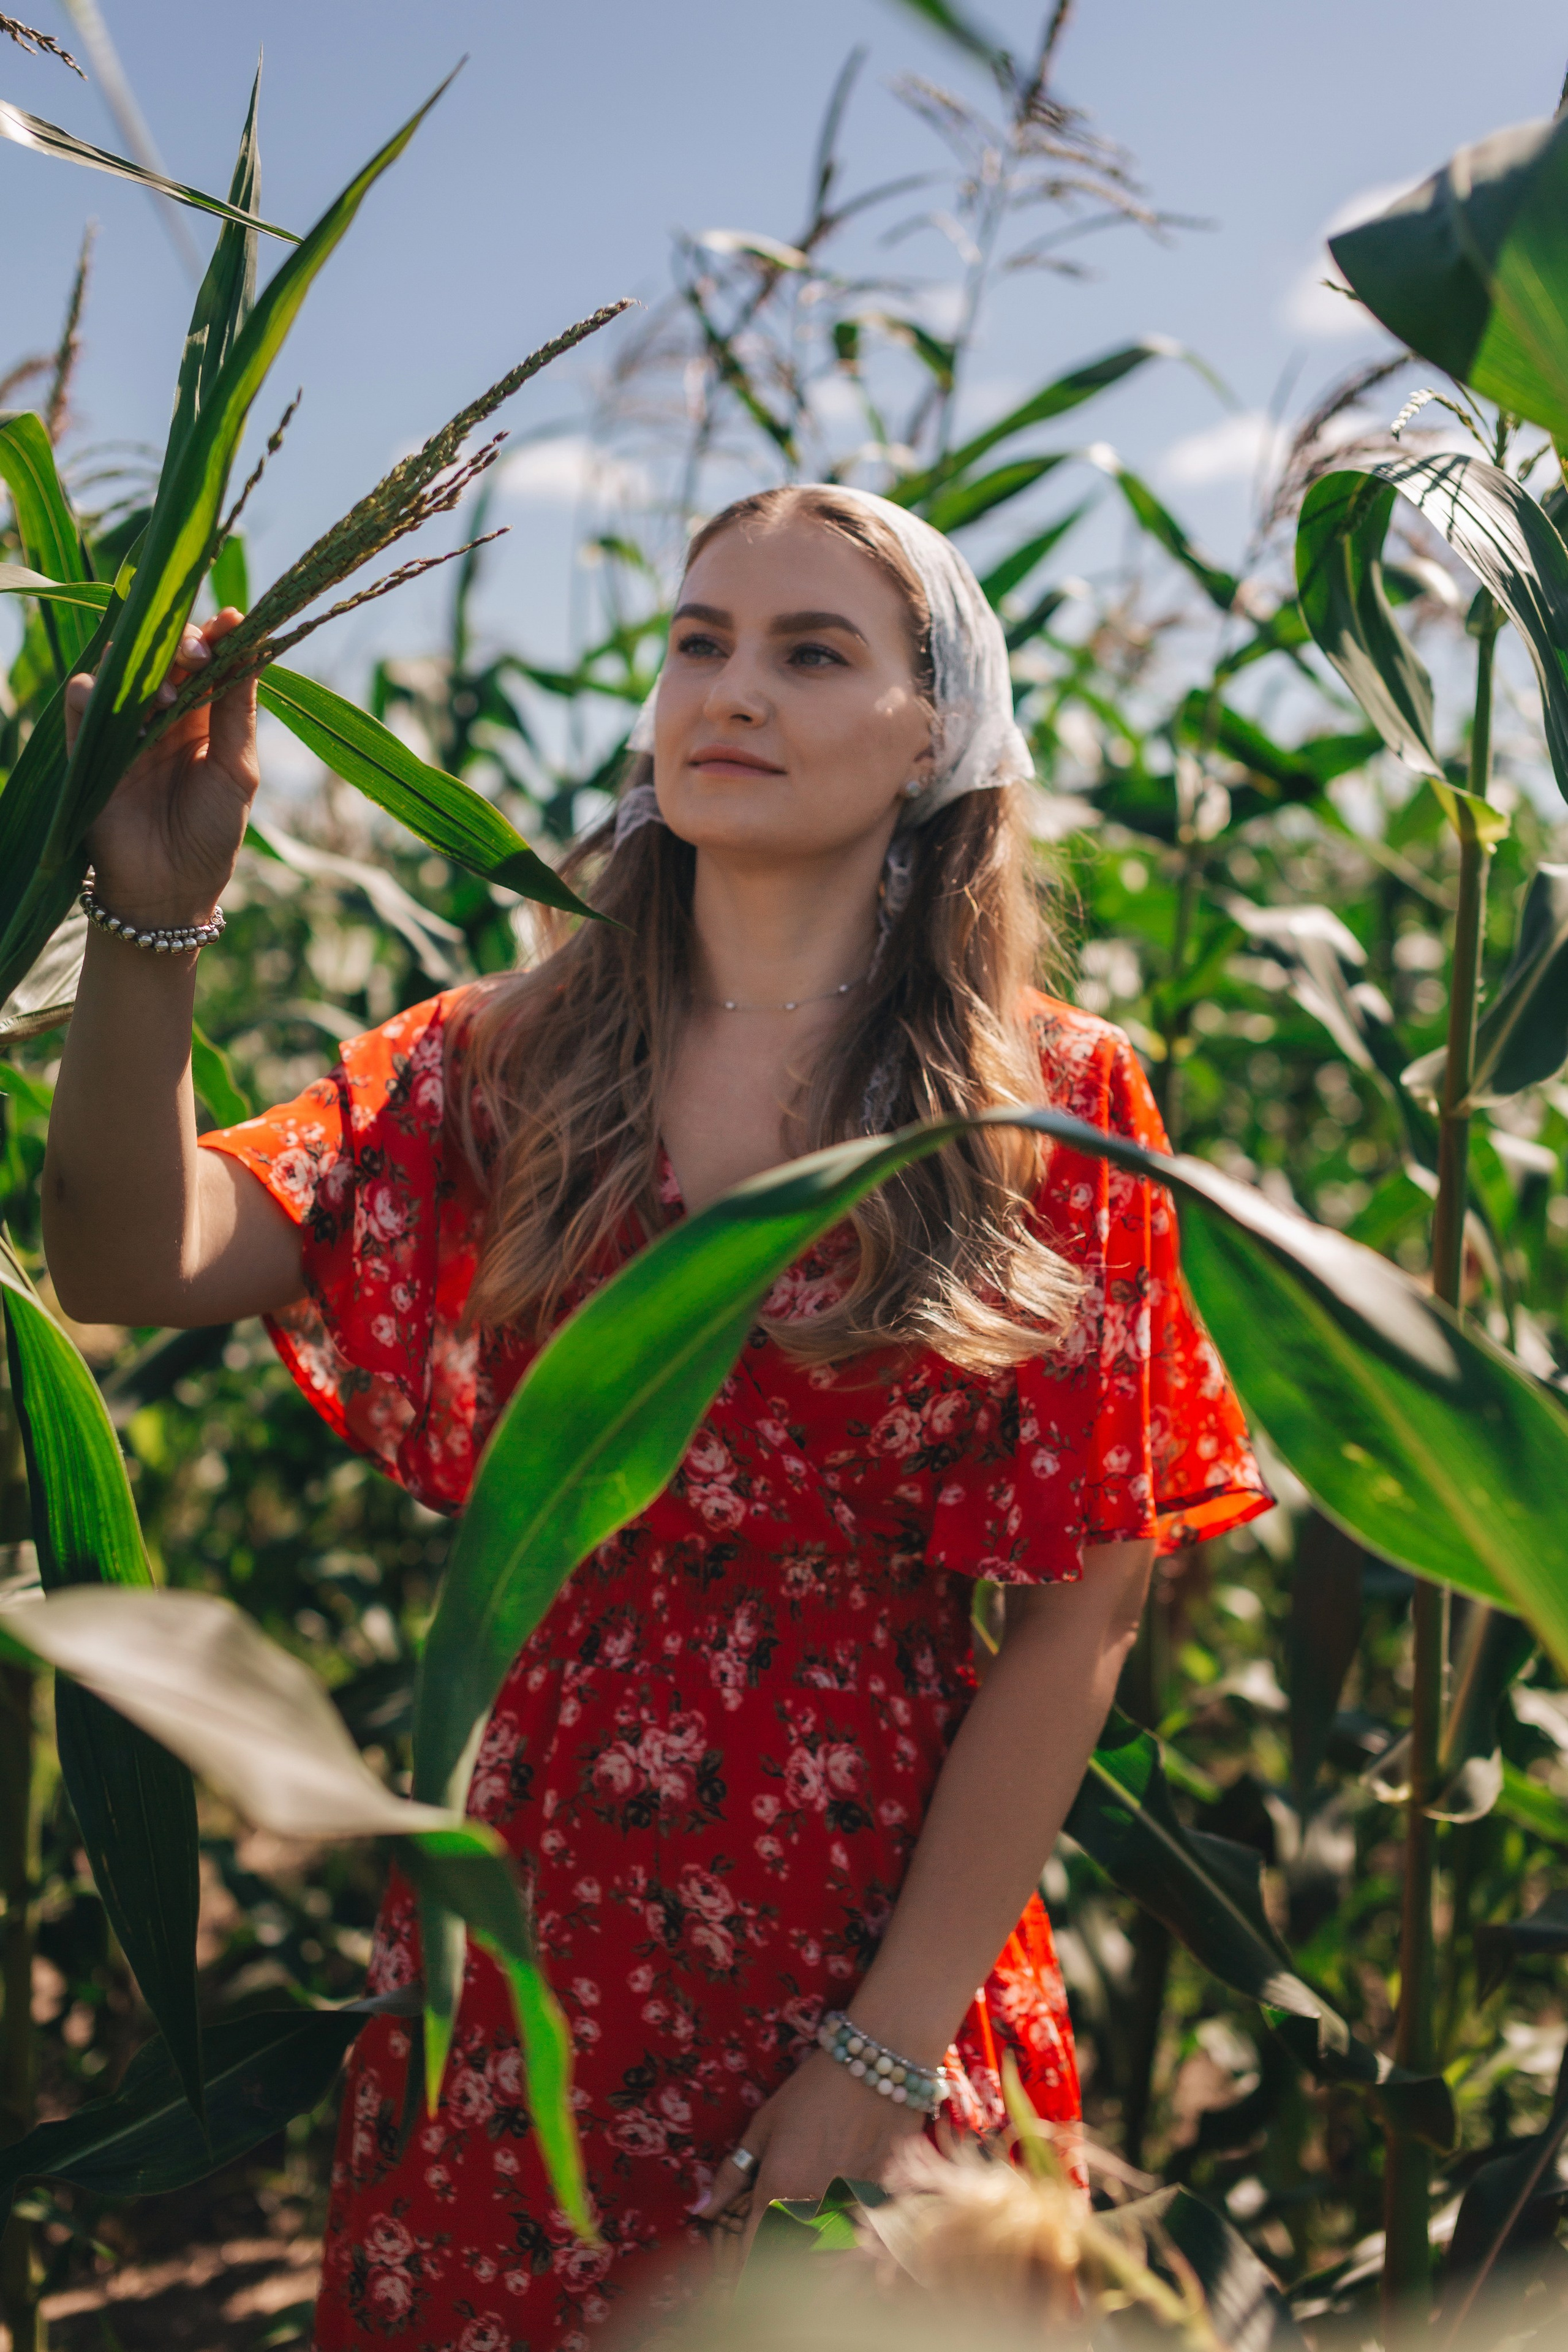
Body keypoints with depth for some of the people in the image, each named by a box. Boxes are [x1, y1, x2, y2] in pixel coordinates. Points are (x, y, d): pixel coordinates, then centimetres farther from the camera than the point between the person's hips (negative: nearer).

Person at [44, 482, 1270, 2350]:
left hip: (882, 1931, -2)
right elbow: (137, 1264, -12)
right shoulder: (498, 1071, 1)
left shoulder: (1055, 1109, -5)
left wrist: (893, 2049, -11)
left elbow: (1079, 1614, -8)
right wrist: (151, 919, -27)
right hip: (523, 1931, 2)